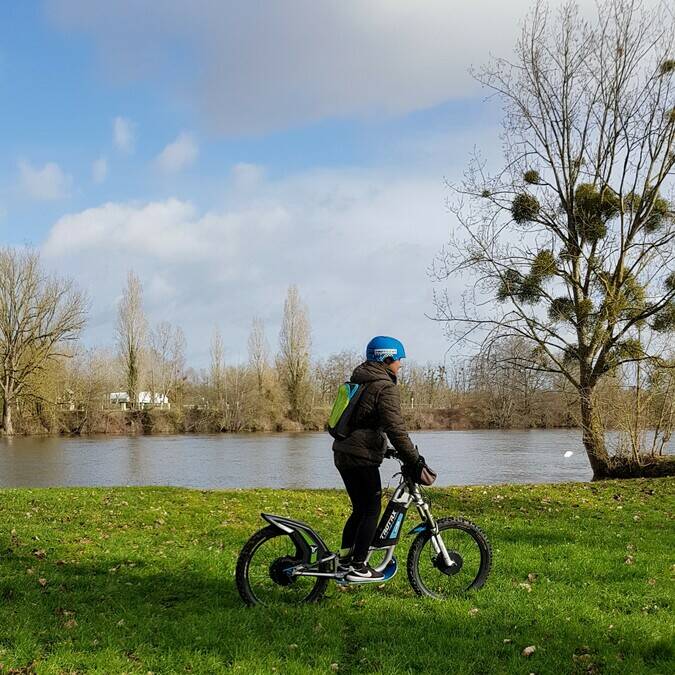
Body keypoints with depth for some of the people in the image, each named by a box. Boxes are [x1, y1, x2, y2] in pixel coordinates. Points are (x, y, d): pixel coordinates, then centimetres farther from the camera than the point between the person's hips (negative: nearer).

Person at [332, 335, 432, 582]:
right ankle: (358, 568, 4)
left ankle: (344, 560, 21)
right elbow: (396, 429, -20)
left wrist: (382, 448, 32)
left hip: (343, 453, 9)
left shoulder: (358, 381, 17)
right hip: (362, 457, -9)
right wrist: (414, 461, -16)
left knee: (360, 509, 17)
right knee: (372, 510, 1)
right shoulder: (385, 387, -13)